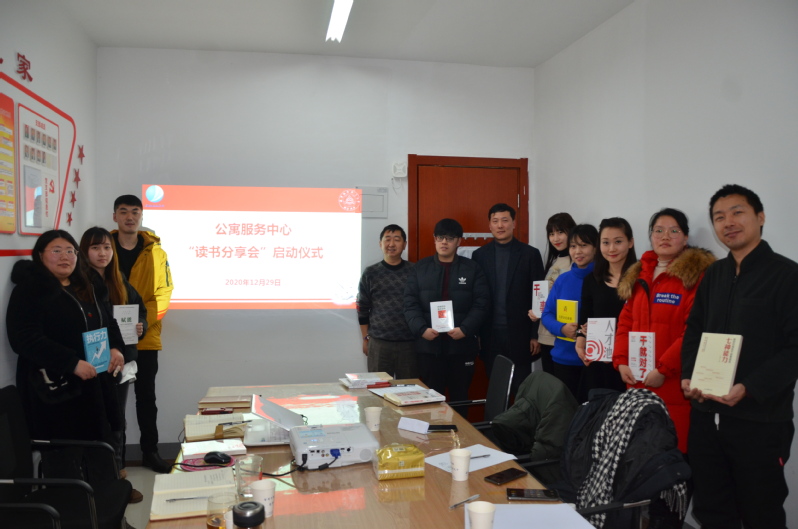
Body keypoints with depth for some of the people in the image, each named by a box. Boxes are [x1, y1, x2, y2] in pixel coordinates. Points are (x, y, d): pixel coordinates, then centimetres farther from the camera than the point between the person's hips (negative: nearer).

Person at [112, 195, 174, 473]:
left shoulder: (155, 251, 1)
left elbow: (164, 291, -2)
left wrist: (146, 319, -17)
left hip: (145, 337, 0)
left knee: (146, 395, 9)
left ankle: (150, 451, 21)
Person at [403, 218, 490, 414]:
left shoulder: (472, 269, 5)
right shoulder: (419, 269, 8)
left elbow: (481, 304, -2)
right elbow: (410, 304, 2)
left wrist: (465, 329, -15)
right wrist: (422, 329, -14)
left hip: (462, 344, 0)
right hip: (429, 344, 1)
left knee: (460, 397, 8)